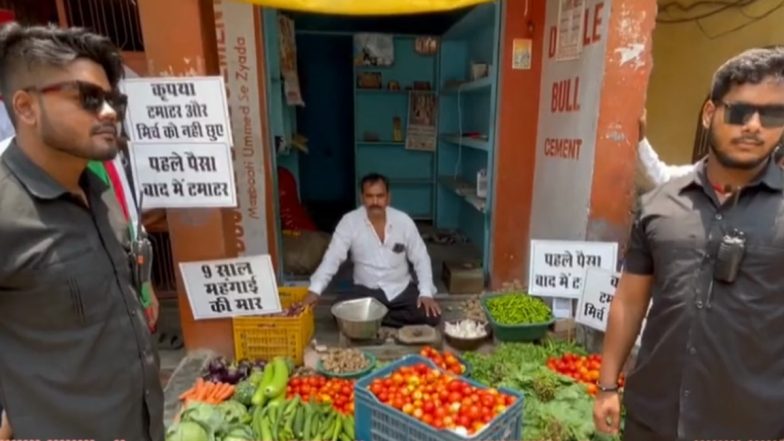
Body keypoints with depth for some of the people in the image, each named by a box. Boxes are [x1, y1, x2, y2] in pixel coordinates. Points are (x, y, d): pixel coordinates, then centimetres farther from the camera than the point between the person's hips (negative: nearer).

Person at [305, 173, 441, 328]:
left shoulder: (403, 220, -9)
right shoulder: (349, 221, -12)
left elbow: (421, 258, -3)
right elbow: (332, 258, -14)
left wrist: (426, 293, -15)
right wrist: (315, 290, -27)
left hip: (402, 289, 1)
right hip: (367, 290, -1)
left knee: (432, 315, -21)